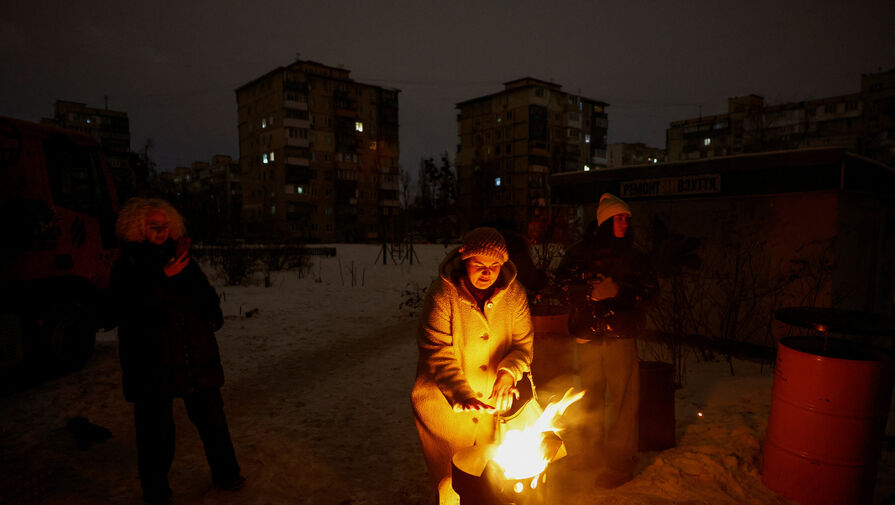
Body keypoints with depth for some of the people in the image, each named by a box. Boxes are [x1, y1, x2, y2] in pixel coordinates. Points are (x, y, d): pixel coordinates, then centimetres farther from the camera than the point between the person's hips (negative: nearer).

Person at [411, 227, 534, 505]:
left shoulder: (513, 293, -5)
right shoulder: (442, 294, -17)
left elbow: (523, 343, -2)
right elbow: (438, 355, -21)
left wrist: (508, 373, -22)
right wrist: (462, 395, -34)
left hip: (491, 405, 4)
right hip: (445, 405, -3)